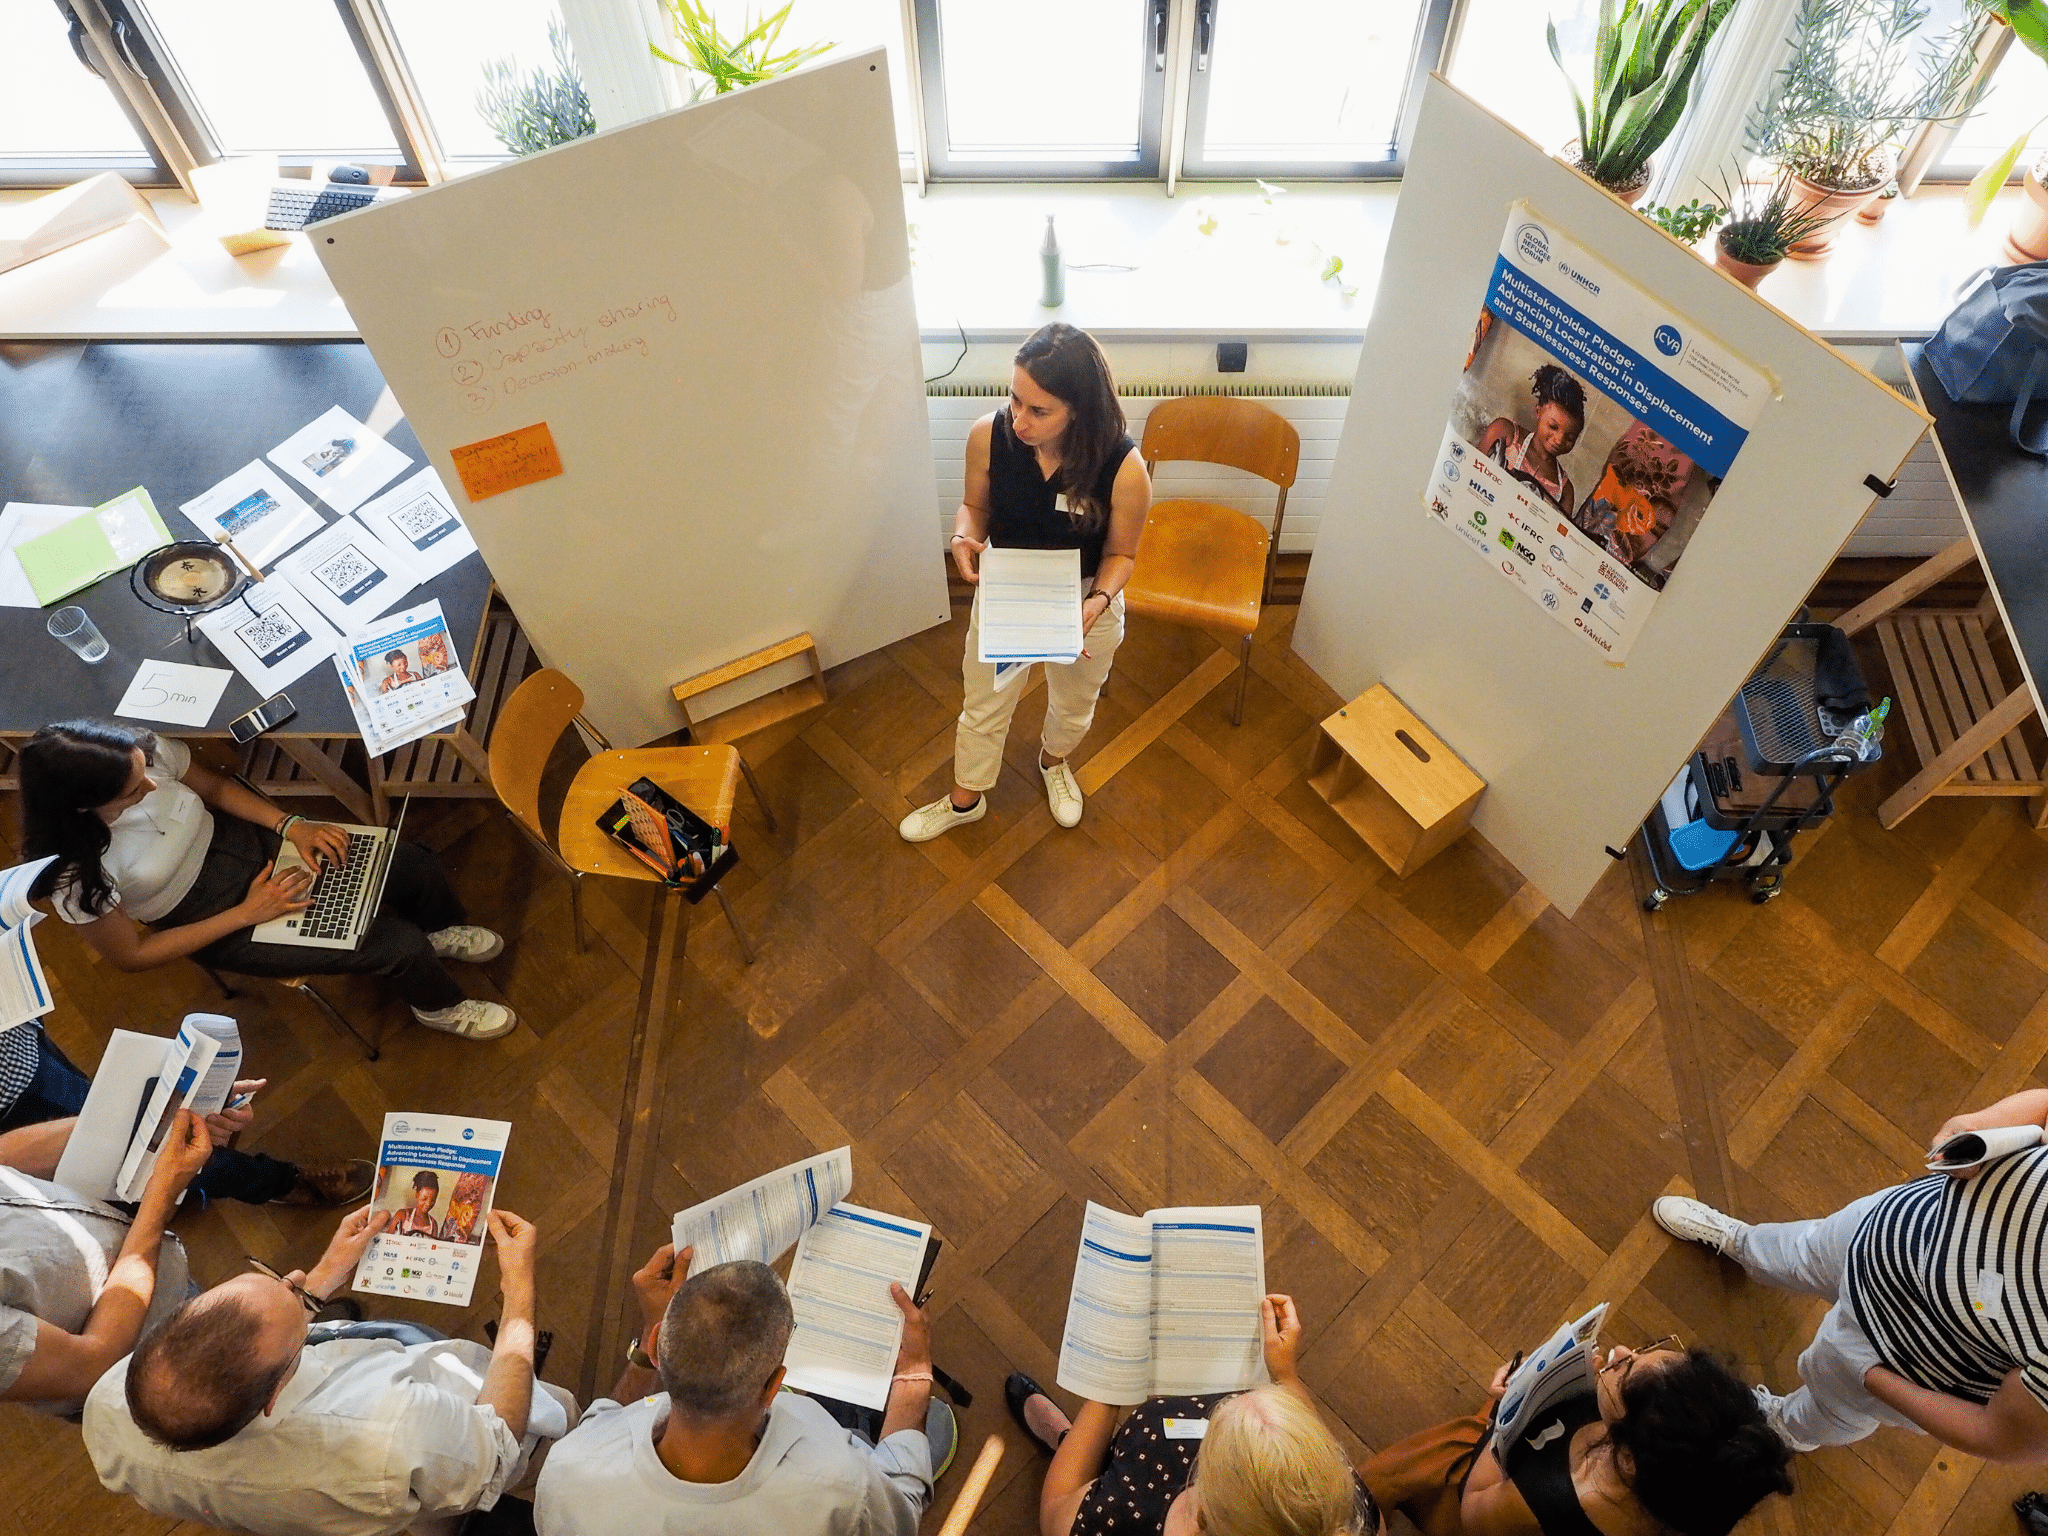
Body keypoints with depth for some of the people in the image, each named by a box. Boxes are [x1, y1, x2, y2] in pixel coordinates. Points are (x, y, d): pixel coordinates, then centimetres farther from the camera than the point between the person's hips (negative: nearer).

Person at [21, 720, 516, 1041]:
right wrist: (246, 914, -19)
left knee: (418, 867, -4)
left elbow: (216, 786, -2)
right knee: (400, 944, -14)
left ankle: (440, 933, 32)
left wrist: (290, 825, -15)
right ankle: (440, 1006, 21)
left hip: (245, 841, 4)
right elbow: (131, 955, -17)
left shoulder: (144, 751, -23)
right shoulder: (76, 876, -32)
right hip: (222, 927, -4)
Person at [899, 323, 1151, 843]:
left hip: (1086, 606, -1)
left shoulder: (1124, 469, -32)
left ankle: (1053, 762, 64)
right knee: (983, 709, 23)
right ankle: (966, 800, 52)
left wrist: (1099, 601, -33)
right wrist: (963, 538, -27)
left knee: (1073, 708, 29)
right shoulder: (988, 436, -25)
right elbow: (974, 506, -5)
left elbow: (1120, 553, -14)